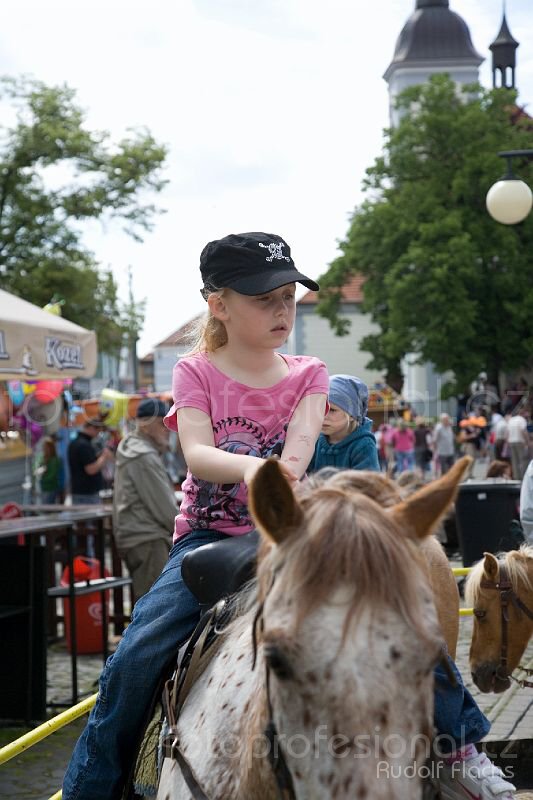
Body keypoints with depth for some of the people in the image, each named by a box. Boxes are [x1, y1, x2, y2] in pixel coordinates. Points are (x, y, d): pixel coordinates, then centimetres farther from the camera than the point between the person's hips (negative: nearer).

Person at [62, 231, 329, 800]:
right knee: (138, 654, -22)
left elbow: (300, 443, -12)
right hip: (208, 535, -2)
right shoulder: (197, 372, 1)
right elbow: (196, 454, -15)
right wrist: (248, 466, -38)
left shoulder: (308, 375, 7)